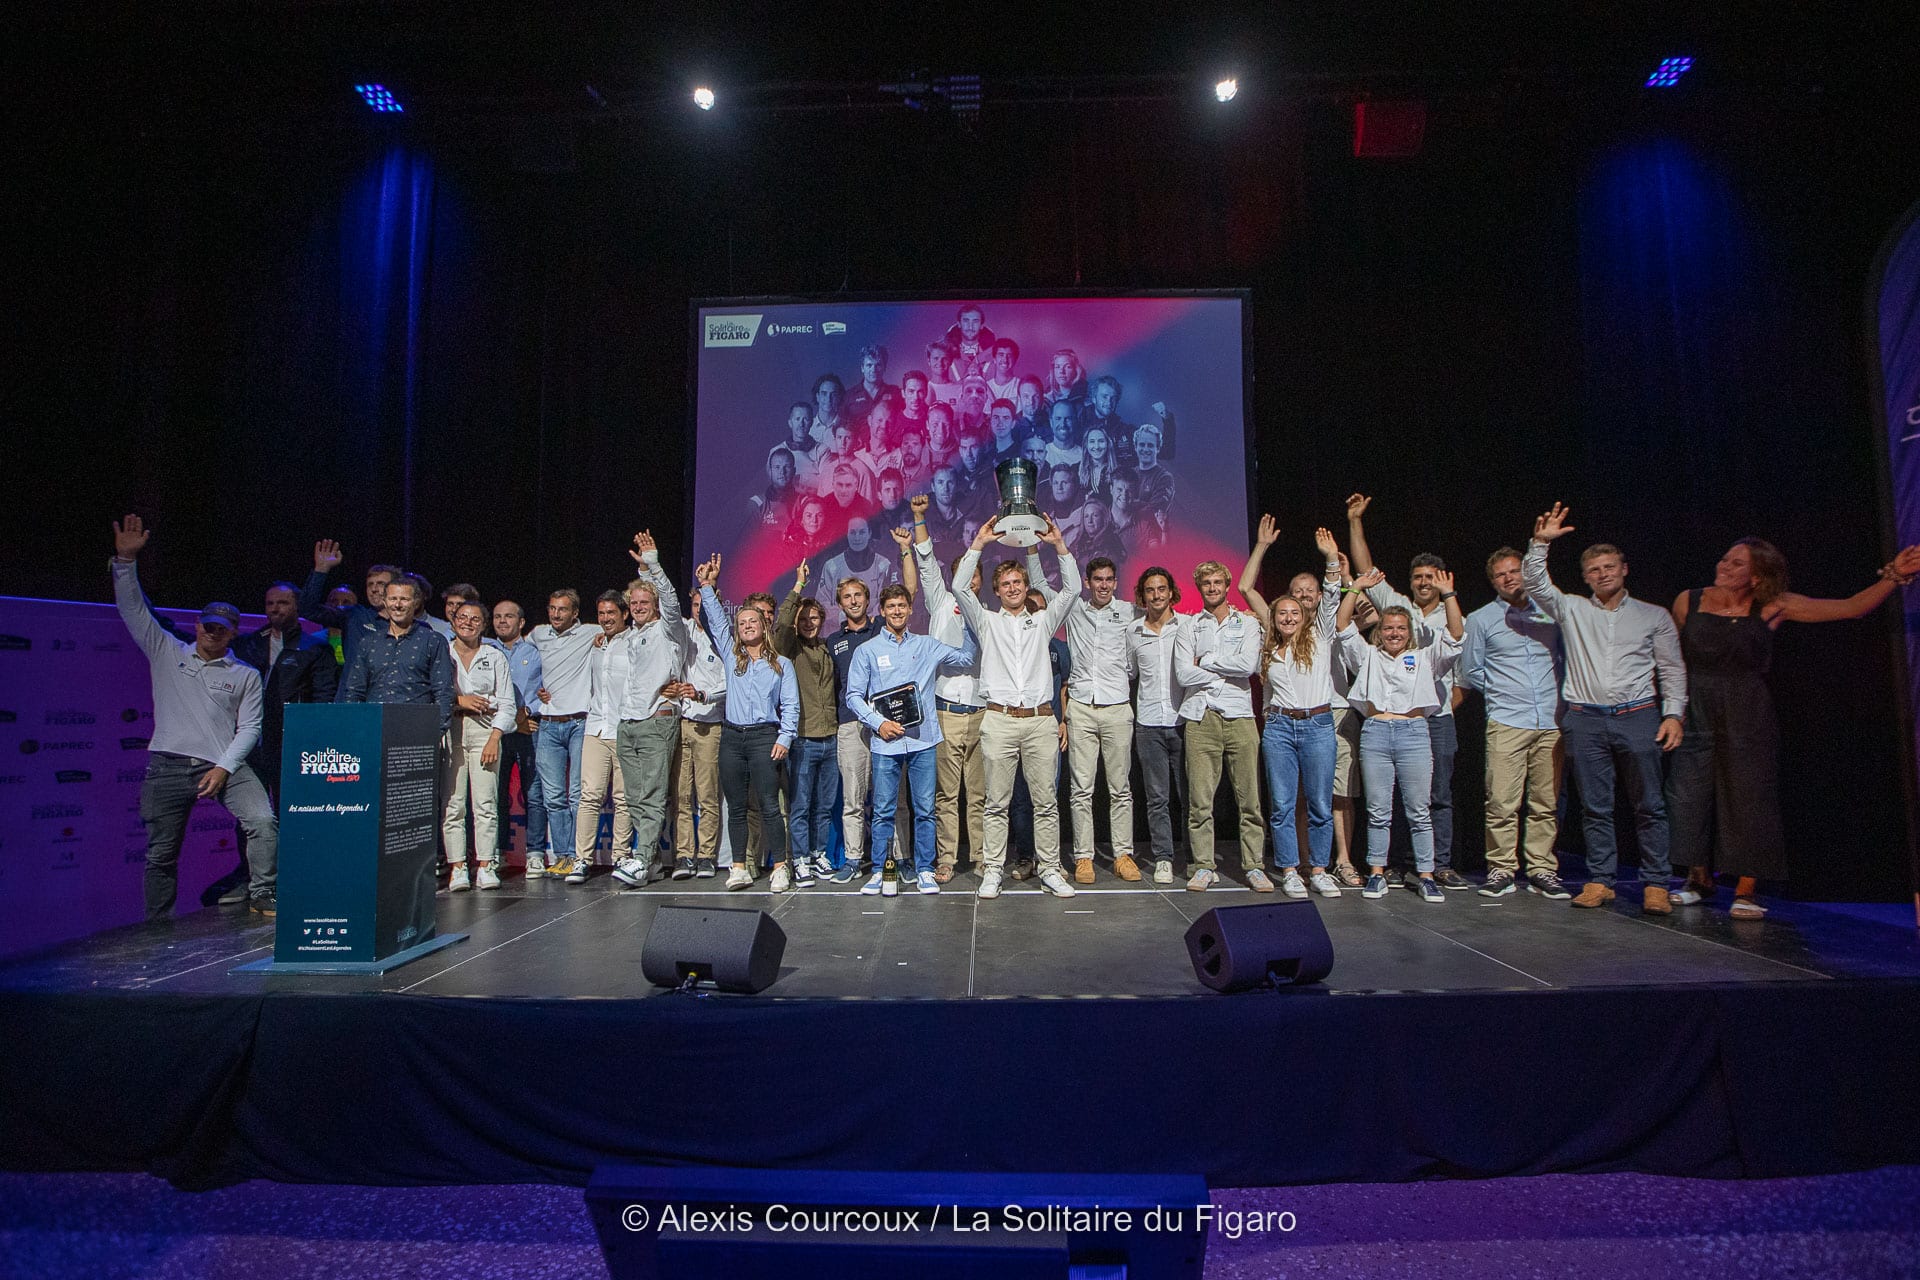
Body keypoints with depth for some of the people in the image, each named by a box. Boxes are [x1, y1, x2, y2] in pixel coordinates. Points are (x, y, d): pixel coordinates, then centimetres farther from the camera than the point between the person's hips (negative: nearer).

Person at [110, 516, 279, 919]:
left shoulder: (246, 676, 8)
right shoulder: (166, 653, 12)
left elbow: (249, 727, 3)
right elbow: (132, 608, 6)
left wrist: (224, 768, -9)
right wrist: (126, 559, -6)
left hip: (224, 764, -1)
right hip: (169, 765, 1)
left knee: (264, 822, -20)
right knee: (161, 853, 6)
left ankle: (261, 897, -7)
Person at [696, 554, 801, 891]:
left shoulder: (781, 664, 8)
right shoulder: (731, 656, 15)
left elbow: (790, 706, 4)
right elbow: (716, 619, 10)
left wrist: (784, 738, -6)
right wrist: (708, 587, 2)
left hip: (764, 737, -3)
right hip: (732, 737, 3)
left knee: (769, 805, -6)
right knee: (736, 807, 5)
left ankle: (781, 867, -1)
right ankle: (740, 868, 10)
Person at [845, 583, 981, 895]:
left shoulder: (927, 646, 12)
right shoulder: (867, 651, 7)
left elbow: (967, 658, 14)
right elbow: (854, 696, 4)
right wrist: (879, 723, -8)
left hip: (923, 740, 2)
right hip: (885, 742, -1)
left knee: (925, 809, 4)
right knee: (883, 811, 2)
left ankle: (924, 871, 13)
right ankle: (880, 871, 13)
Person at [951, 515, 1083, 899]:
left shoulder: (1043, 621, 19)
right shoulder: (987, 622, 15)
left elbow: (1072, 589, 10)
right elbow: (960, 587, 3)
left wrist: (1059, 545, 2)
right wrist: (979, 544, -1)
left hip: (1041, 722, 1)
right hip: (1000, 720, -1)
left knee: (1046, 801, 3)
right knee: (997, 802, 1)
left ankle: (1049, 869, 10)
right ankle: (994, 870, 8)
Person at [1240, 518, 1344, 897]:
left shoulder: (1319, 636, 10)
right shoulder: (1270, 642, 12)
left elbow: (1331, 595, 2)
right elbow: (1246, 588, 12)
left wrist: (1331, 557, -11)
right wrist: (1262, 546, 11)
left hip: (1318, 726, -1)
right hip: (1279, 727, 1)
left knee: (1320, 805, 3)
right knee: (1282, 806, 1)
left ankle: (1319, 870, 14)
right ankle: (1289, 872, 9)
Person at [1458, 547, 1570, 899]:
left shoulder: (1549, 612, 13)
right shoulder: (1480, 619, 7)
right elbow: (1470, 672, 13)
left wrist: (1558, 693, 11)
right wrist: (1501, 692, 11)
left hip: (1552, 723, 2)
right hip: (1506, 723, -2)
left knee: (1546, 803, 3)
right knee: (1502, 803, -7)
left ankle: (1542, 871, 12)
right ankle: (1501, 870, 2)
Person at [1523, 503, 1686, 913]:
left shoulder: (1655, 616, 11)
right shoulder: (1571, 609, 12)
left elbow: (1672, 670, 10)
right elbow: (1533, 583, 1)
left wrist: (1673, 714, -1)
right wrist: (1541, 542, -11)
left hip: (1639, 717, 0)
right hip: (1586, 721, 1)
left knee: (1649, 806, 0)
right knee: (1595, 807, 4)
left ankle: (1655, 885, 7)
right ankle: (1599, 881, 11)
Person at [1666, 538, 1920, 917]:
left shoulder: (1773, 607, -3)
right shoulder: (1688, 602, -1)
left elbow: (1853, 607, -3)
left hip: (1747, 719, -1)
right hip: (1695, 715, 1)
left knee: (1749, 800, 0)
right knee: (1688, 797, 2)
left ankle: (1746, 892, 11)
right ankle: (1700, 881, 21)